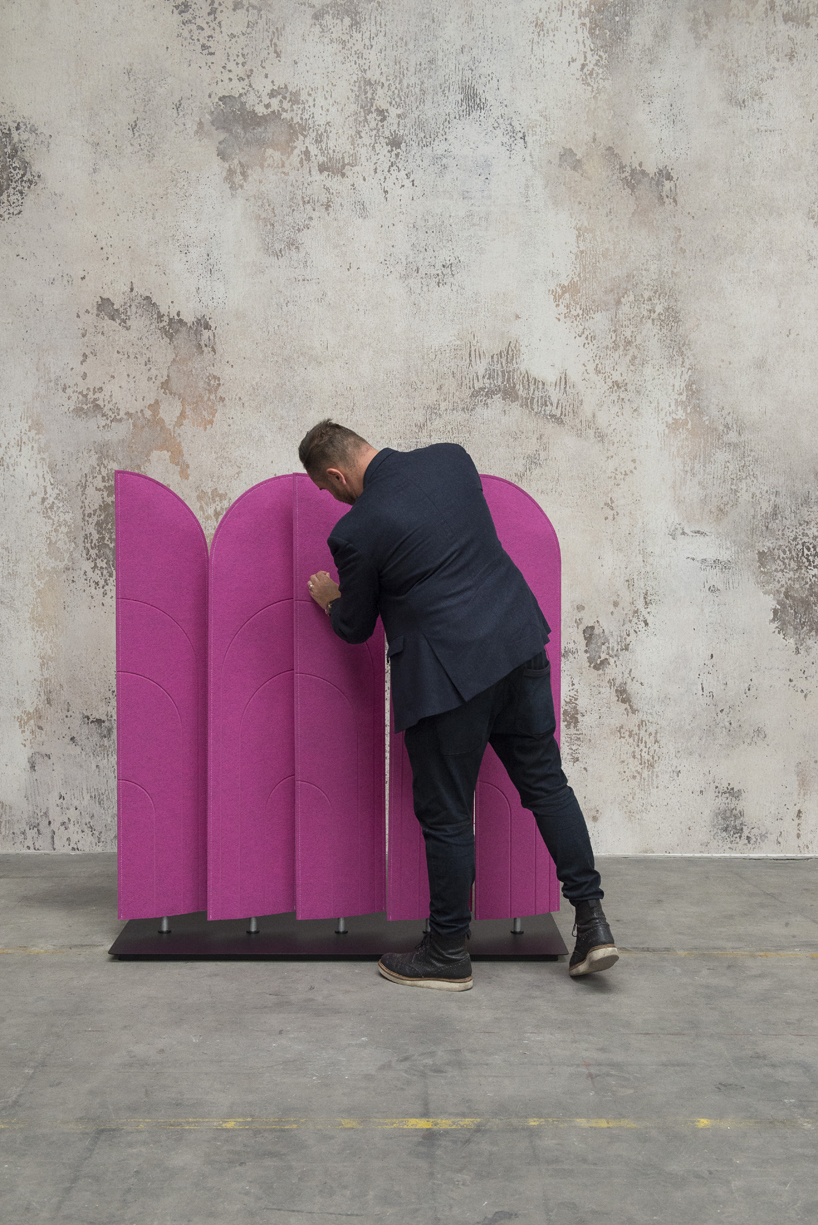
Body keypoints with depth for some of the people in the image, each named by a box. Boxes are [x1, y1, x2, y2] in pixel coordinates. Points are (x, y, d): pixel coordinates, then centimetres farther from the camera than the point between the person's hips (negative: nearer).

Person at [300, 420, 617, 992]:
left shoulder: (356, 531, -12)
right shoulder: (452, 457, 4)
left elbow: (355, 628, 2)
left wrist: (330, 599, 25)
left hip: (449, 674, -6)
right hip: (519, 643, 6)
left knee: (445, 816, 7)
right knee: (546, 782, 15)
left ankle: (449, 954, 21)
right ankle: (593, 922, 15)